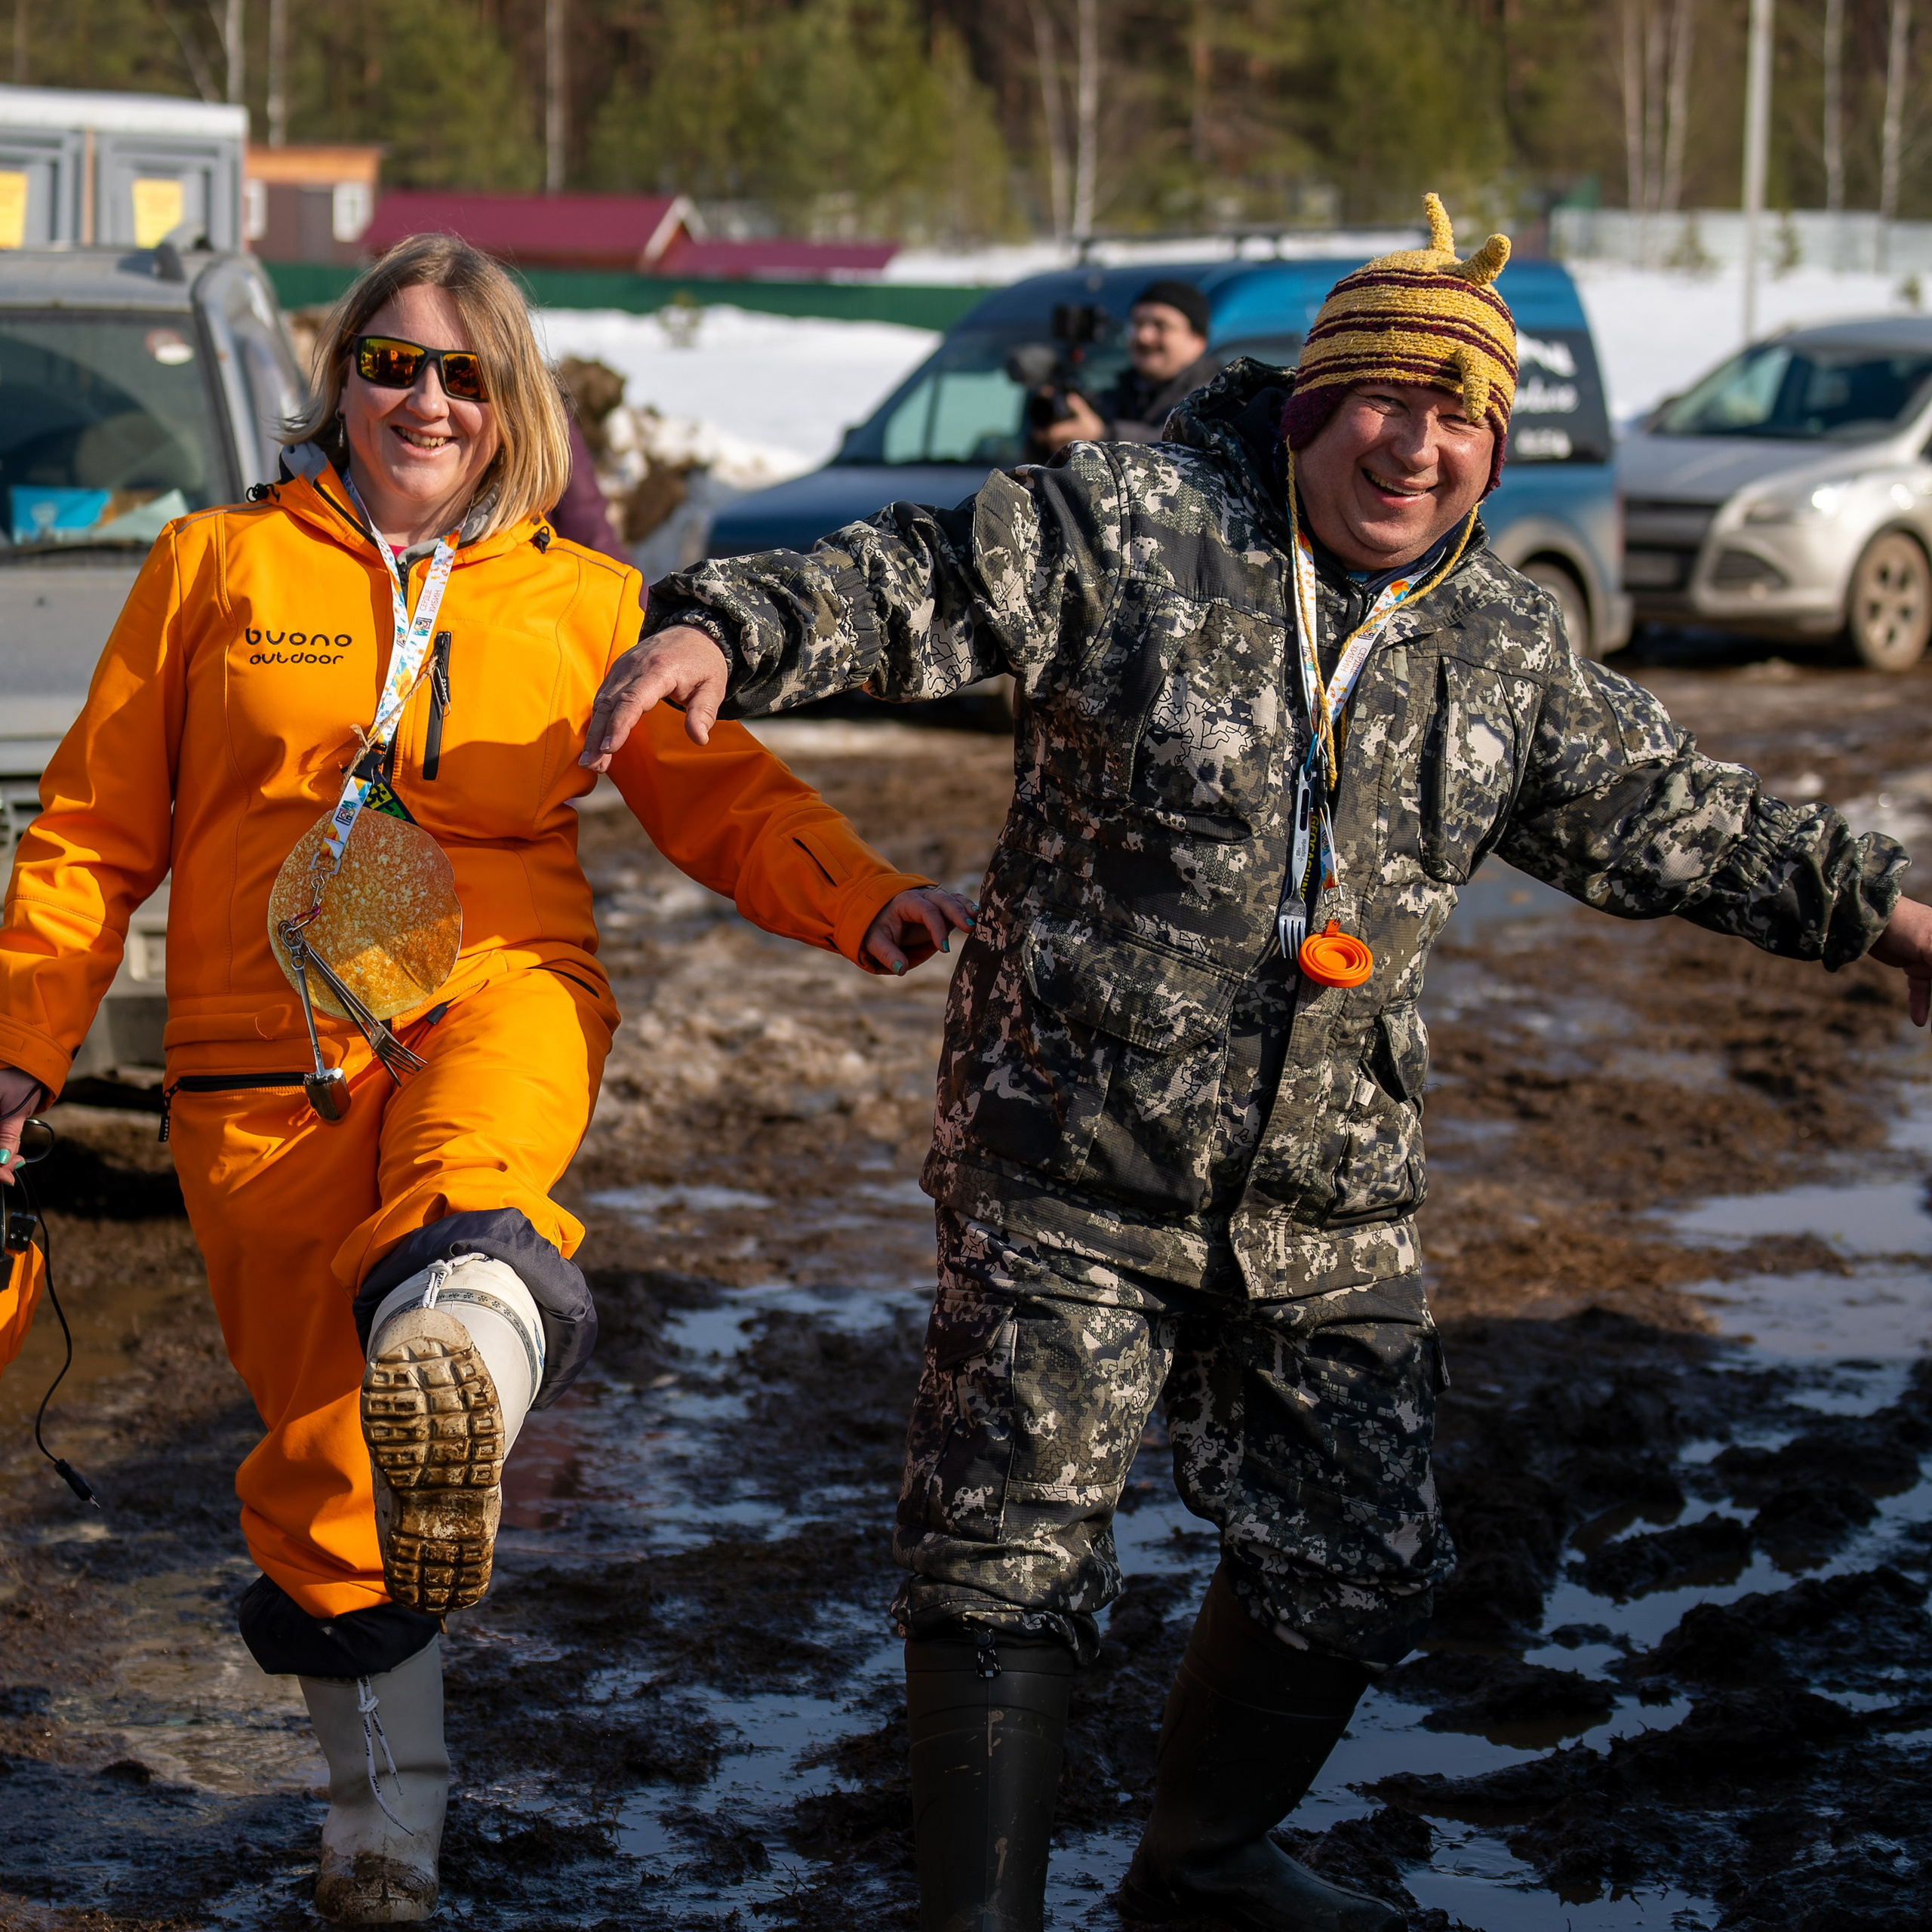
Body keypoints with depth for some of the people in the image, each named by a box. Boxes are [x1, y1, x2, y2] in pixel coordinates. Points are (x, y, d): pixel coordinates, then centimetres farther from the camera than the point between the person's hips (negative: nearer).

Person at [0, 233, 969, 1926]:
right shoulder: (221, 566, 10)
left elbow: (722, 795, 13)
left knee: (464, 1171, -38)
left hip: (500, 999, -1)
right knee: (320, 1456, 2)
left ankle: (472, 1330, -72)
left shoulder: (584, 604, 13)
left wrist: (864, 903, -6)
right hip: (265, 1067, 1)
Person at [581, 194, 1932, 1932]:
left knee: (1354, 1562, 14)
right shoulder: (1125, 524, -8)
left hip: (1327, 1201, 5)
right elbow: (917, 588, -13)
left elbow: (1664, 816, 18)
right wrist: (724, 632, -30)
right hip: (1071, 1160, -5)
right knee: (1013, 1558, -4)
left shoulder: (1507, 645, 7)